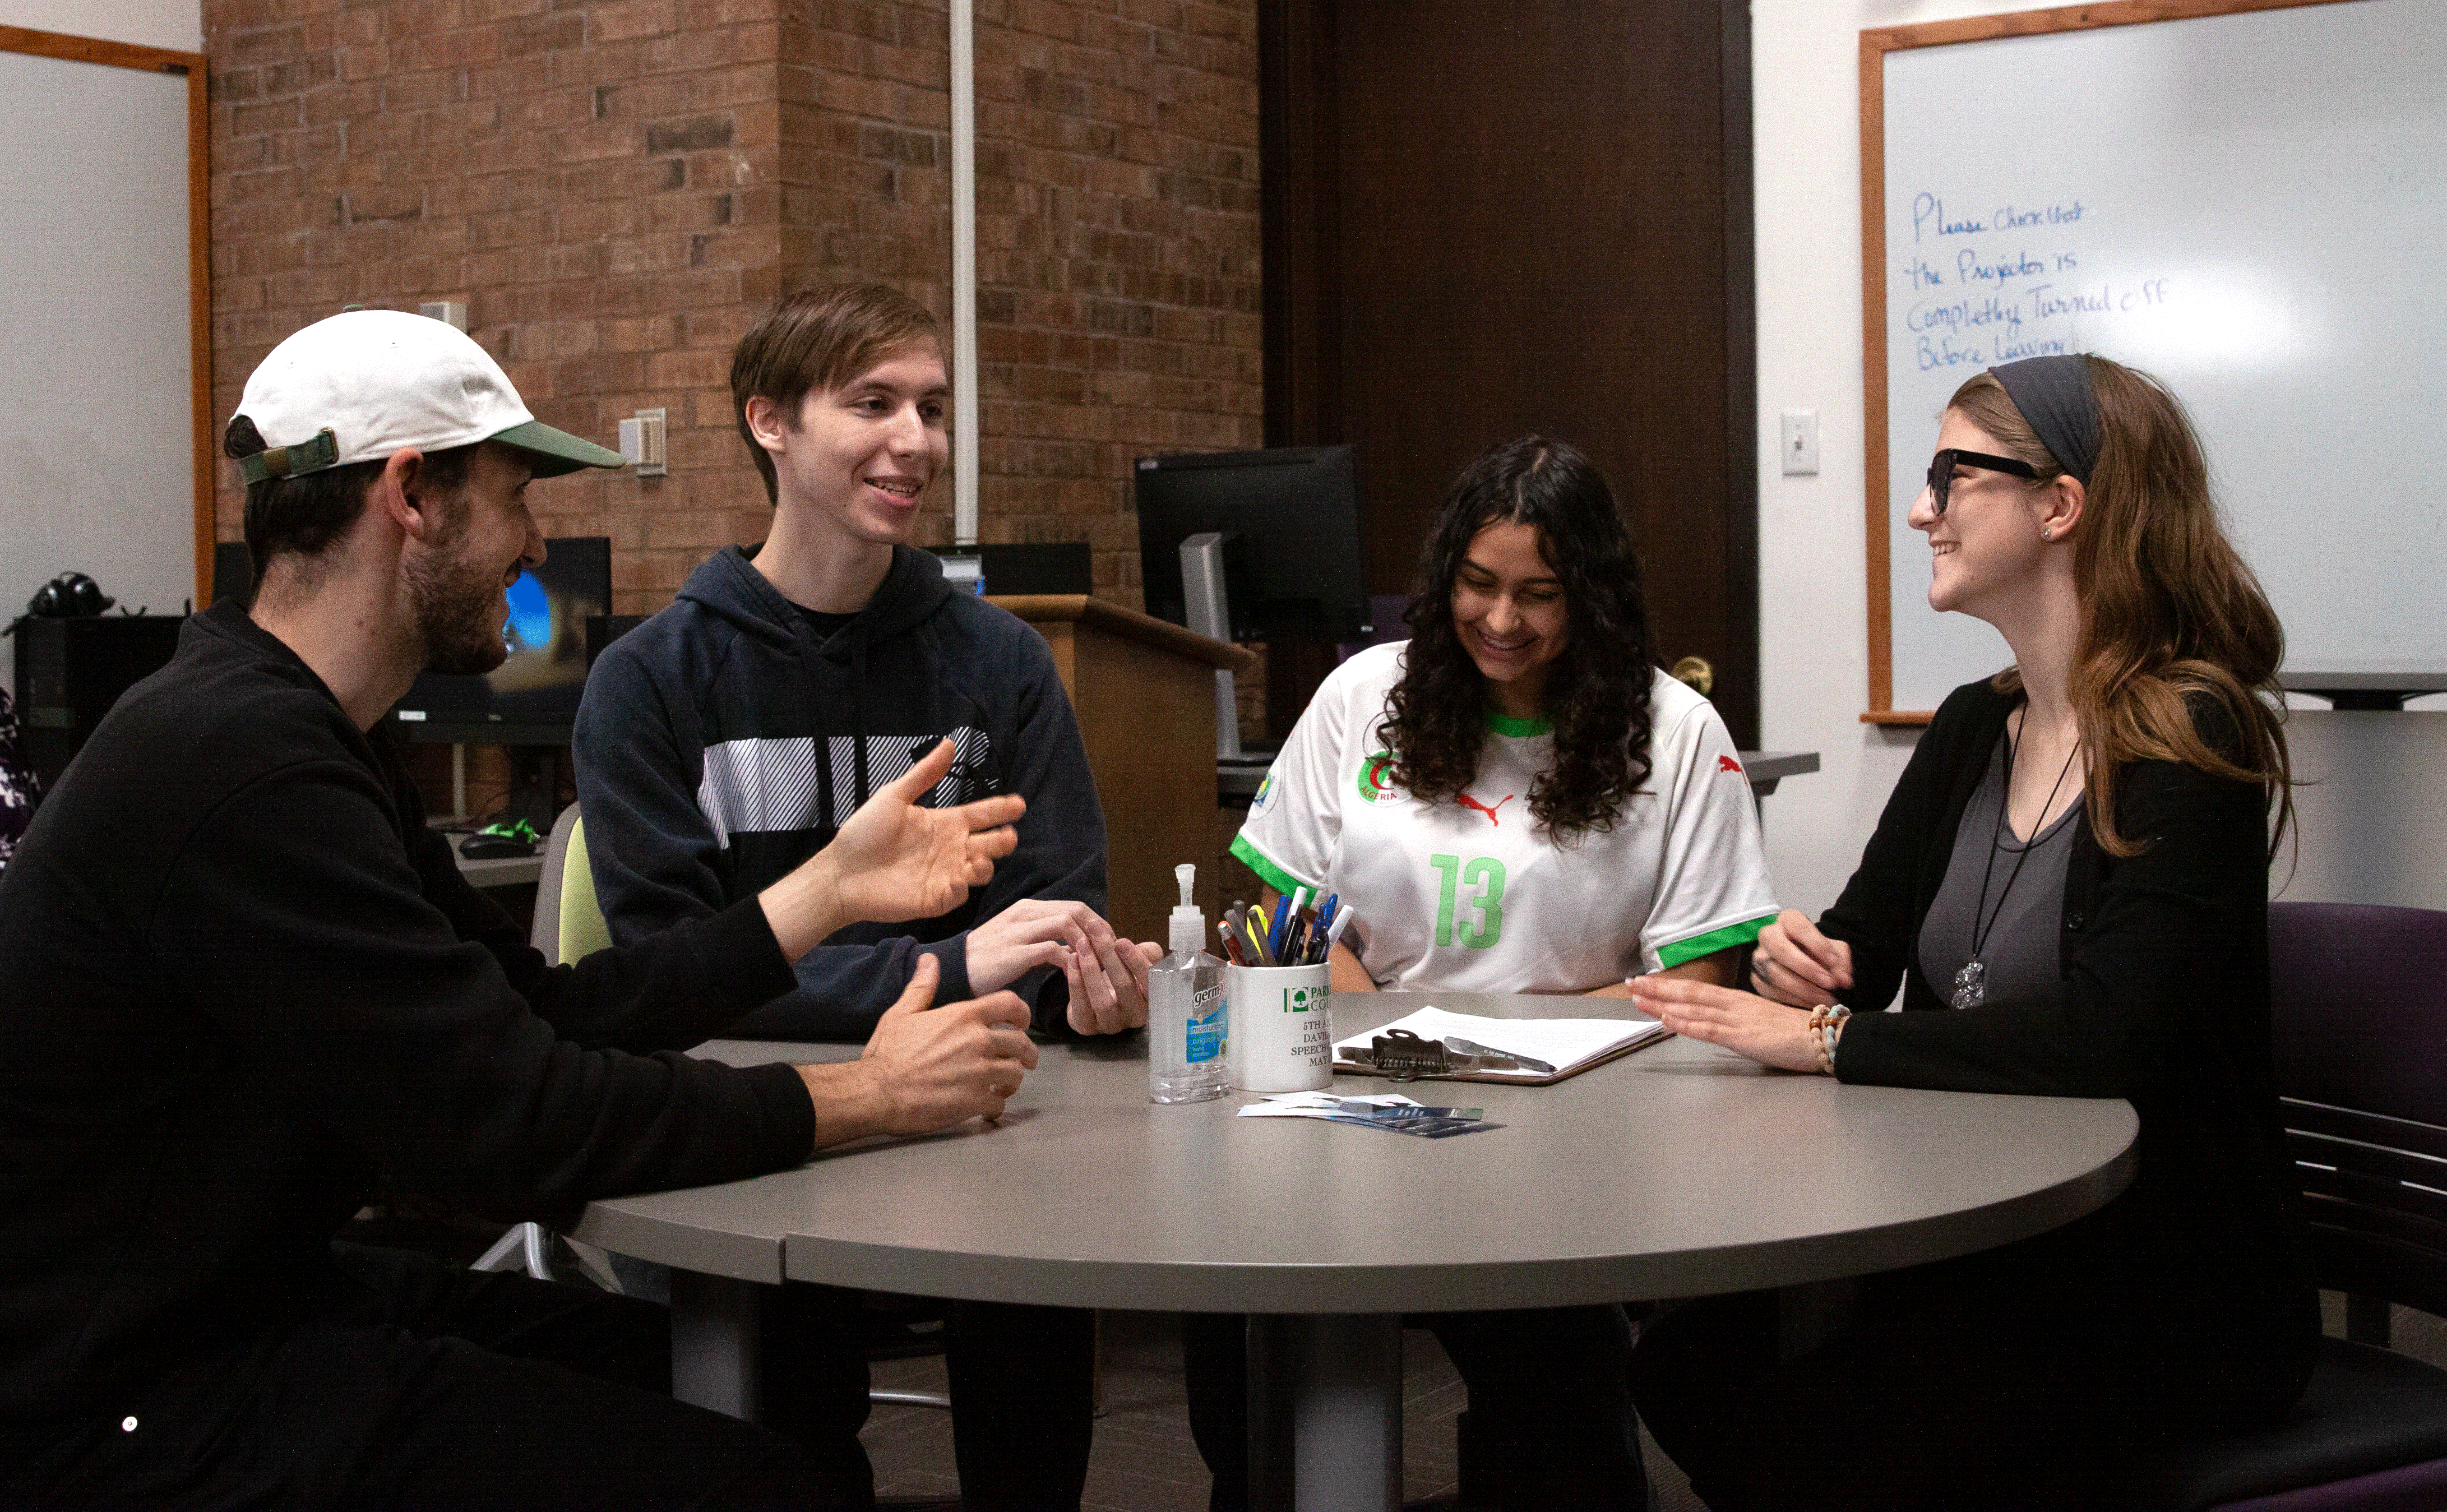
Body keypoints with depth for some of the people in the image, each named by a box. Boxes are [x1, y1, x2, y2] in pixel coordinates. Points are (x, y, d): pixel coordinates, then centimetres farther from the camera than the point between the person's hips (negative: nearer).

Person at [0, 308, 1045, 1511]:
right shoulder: (236, 762, -24)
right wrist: (866, 1097, -13)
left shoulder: (299, 738, 10)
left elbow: (544, 1010, 9)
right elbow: (517, 1129, -24)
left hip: (264, 1293, 10)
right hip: (132, 1410, -10)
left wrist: (832, 888, 7)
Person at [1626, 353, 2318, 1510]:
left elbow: (2106, 1035, -27)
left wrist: (1829, 1039, -24)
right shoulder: (1971, 731, 10)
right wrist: (1805, 969, -11)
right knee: (1686, 1364, -15)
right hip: (1983, 1248, 7)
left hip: (2170, 1293, -7)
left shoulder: (2191, 740, -14)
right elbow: (1860, 943, 13)